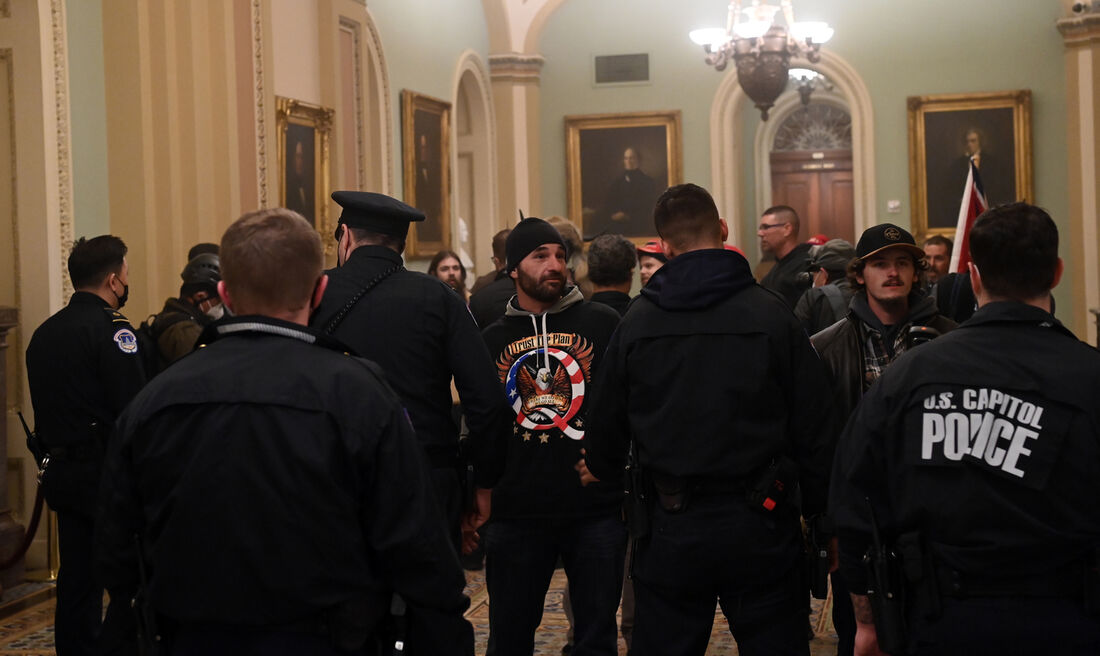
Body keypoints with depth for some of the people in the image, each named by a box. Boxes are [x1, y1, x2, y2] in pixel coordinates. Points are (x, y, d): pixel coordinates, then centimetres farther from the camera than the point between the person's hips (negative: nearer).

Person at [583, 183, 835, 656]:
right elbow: (812, 427, -4)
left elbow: (606, 424, 8)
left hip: (670, 529, 1)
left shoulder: (636, 321, -2)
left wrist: (601, 469, 30)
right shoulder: (772, 316, -7)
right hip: (758, 526, -1)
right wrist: (817, 511, 7)